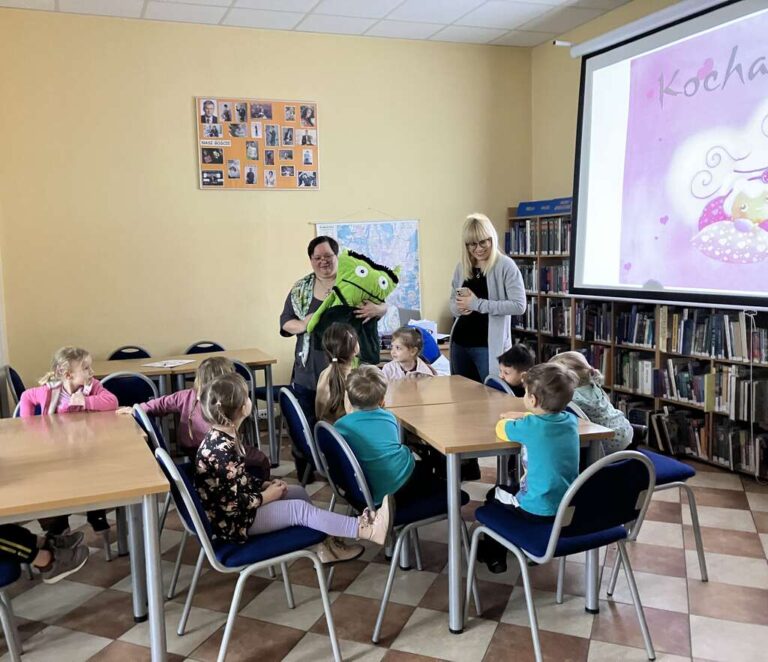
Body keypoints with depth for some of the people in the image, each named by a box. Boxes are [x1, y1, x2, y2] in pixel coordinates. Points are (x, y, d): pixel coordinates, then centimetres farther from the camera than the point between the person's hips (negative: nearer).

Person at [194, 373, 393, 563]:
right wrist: (266, 496, -13)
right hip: (231, 521, -10)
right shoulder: (223, 449, -29)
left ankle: (328, 544, 18)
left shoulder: (222, 437, 2)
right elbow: (232, 504, -27)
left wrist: (265, 484, 2)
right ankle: (366, 530, -17)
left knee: (299, 492, 12)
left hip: (237, 505, 10)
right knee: (299, 508, -16)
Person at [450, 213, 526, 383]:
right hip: (460, 343, 6)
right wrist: (460, 307, -8)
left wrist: (477, 304, -18)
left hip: (490, 345, -6)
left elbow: (519, 305, -16)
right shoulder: (461, 267, 10)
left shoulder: (505, 265, -8)